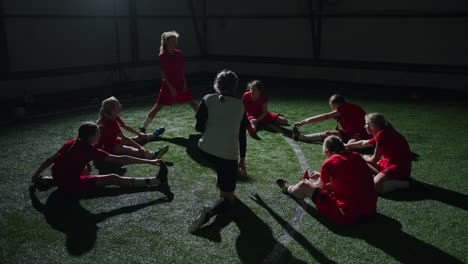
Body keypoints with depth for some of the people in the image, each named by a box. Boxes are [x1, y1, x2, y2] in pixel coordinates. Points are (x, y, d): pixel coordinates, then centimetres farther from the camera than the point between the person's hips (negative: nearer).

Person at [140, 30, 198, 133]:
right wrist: (171, 87, -15)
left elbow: (182, 70, 7)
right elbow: (162, 73, -11)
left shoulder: (179, 54, 3)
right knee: (158, 106, -3)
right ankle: (143, 128, 5)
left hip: (181, 85, 4)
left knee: (192, 103, 6)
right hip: (168, 85, -4)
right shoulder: (162, 56, -11)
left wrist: (185, 83, -1)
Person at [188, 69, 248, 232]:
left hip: (205, 150, 2)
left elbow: (199, 127, 1)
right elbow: (242, 135, 13)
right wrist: (242, 159, 23)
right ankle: (211, 211, -24)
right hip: (229, 156, -1)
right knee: (228, 199, 6)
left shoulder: (208, 99, 3)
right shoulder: (240, 105, 9)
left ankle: (222, 183, 46)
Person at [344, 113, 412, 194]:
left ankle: (402, 183, -12)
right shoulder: (384, 132, 12)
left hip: (400, 168, -11)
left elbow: (375, 159, -12)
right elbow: (364, 143, 28)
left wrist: (367, 159, 11)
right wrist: (346, 145, 37)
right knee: (365, 158, 20)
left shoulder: (382, 134, -18)